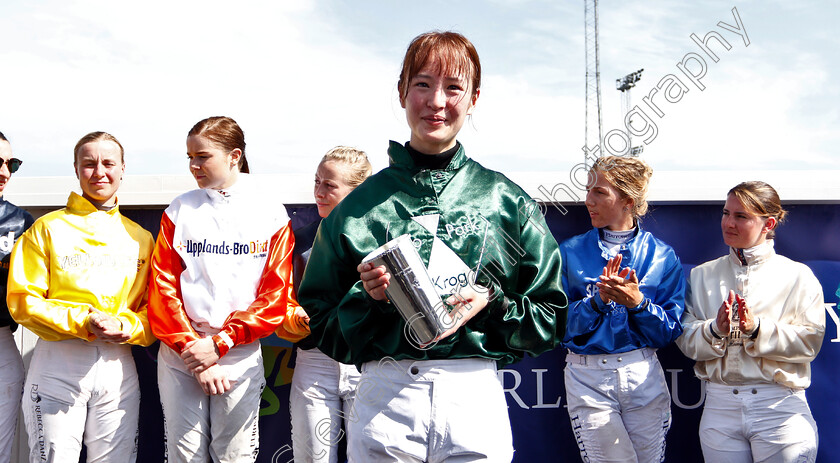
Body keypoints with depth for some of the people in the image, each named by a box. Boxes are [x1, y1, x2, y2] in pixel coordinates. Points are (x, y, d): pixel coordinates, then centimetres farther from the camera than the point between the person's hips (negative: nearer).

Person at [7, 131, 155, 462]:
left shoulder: (140, 237, 12)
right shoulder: (48, 228, 4)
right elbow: (23, 300, -3)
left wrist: (126, 326, -11)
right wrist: (82, 322, -15)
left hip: (118, 365, 3)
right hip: (58, 363, -2)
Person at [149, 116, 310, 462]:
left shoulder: (271, 214, 2)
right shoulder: (180, 211, 7)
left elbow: (275, 297, -2)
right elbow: (163, 289, 2)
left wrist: (220, 343, -11)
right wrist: (190, 346, -10)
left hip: (240, 355, -1)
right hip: (180, 355, 1)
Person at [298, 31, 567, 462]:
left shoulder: (506, 200, 5)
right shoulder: (359, 205, 5)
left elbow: (548, 317, 8)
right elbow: (319, 321, 8)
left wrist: (491, 303, -9)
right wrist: (365, 296, -10)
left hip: (476, 395, 0)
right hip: (383, 400, 0)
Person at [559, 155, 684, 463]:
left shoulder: (662, 256, 3)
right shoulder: (571, 252, 2)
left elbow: (670, 332, 0)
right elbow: (559, 326, -3)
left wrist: (638, 302, -16)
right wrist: (597, 300, -17)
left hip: (644, 376, 1)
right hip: (587, 377, -1)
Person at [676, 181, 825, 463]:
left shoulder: (797, 276, 3)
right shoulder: (702, 275, 10)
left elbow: (810, 341, -6)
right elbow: (685, 340, 4)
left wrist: (757, 329, -18)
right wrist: (715, 330, -16)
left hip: (781, 407, -2)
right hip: (720, 405, 2)